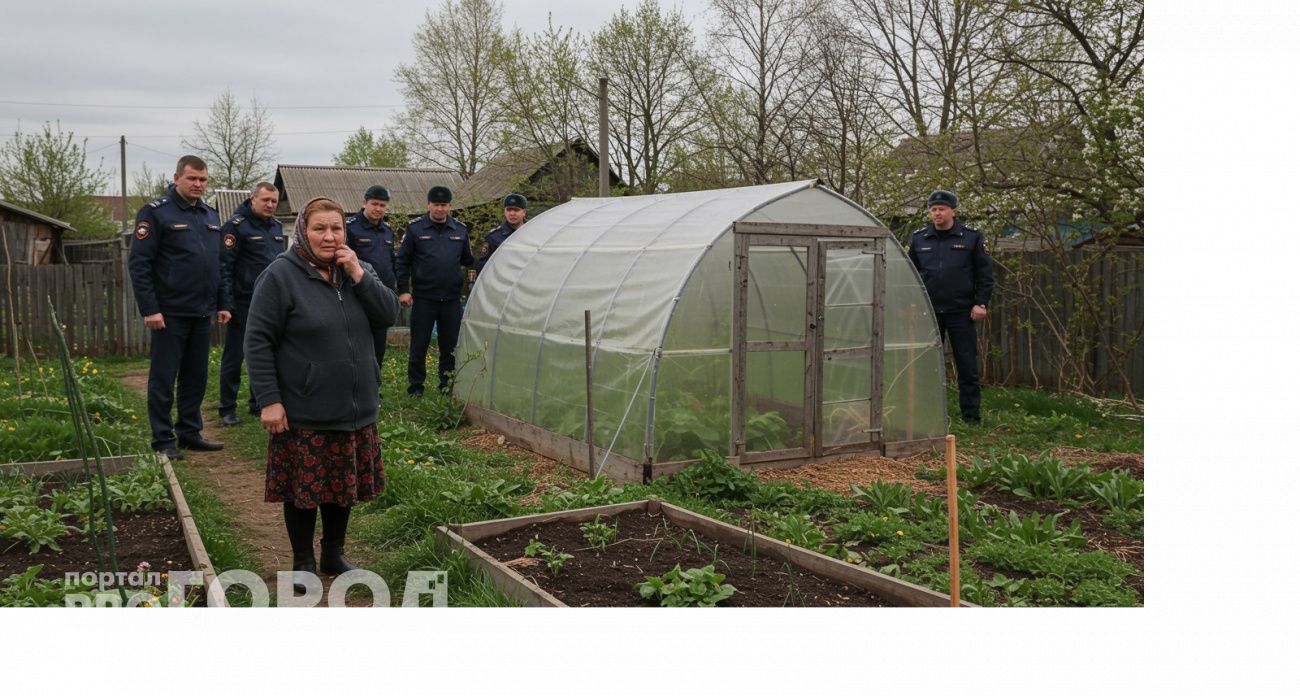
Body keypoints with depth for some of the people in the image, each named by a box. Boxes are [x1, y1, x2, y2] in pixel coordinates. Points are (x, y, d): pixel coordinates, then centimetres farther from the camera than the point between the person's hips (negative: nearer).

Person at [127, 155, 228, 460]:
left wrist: (222, 304, 13)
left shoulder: (211, 216, 14)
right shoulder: (156, 212, -7)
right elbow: (139, 263, -12)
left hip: (202, 314, 6)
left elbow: (219, 264, 18)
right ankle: (163, 440, 11)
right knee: (164, 379, 2)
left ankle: (190, 433, 24)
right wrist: (149, 309, -17)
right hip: (170, 314, -6)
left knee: (196, 378, 13)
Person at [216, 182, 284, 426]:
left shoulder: (276, 226, 13)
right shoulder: (236, 225, -9)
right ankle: (227, 408, 11)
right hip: (243, 304, -6)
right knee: (234, 356, 2)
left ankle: (258, 403, 22)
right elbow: (224, 266, -13)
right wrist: (227, 304, -18)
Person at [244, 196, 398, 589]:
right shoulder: (281, 275, -11)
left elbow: (389, 315, -2)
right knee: (304, 487, 6)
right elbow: (258, 341, -12)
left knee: (345, 485, 15)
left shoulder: (355, 269, 6)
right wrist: (269, 400, -16)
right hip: (304, 412, -5)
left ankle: (334, 555, 33)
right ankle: (303, 562, 25)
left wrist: (358, 275, -14)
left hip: (355, 409, 5)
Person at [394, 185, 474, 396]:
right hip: (423, 297, -3)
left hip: (451, 299, 3)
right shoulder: (415, 228, -2)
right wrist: (403, 290, -5)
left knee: (450, 346, 10)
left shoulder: (461, 229, 7)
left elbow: (467, 260, 16)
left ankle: (447, 387, 22)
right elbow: (402, 260, -1)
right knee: (419, 345, 3)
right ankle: (415, 387, 15)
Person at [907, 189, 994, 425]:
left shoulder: (972, 237, 2)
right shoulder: (919, 238, 8)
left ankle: (970, 415, 9)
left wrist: (981, 303, -5)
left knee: (967, 365, 1)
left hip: (961, 311, -2)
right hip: (928, 311, 2)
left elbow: (985, 272, 3)